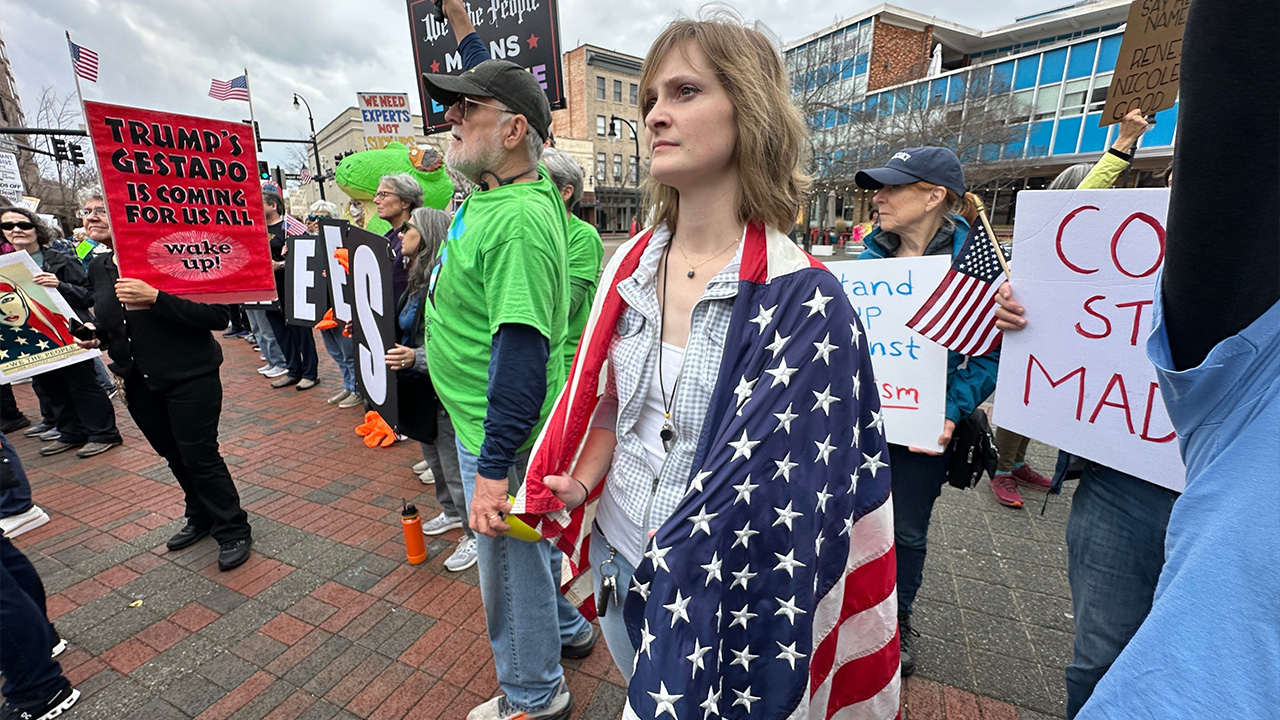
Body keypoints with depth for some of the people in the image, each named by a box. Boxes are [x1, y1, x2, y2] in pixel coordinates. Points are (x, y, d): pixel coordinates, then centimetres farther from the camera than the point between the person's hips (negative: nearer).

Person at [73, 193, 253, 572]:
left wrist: (155, 298, -33)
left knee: (199, 457, -3)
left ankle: (234, 531, 12)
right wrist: (96, 334, 4)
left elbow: (217, 316, -24)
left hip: (190, 378, -8)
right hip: (139, 384, 8)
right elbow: (110, 320, 25)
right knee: (174, 456, 18)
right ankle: (201, 518, 37)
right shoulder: (98, 268, 8)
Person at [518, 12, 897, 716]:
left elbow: (766, 491, -20)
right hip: (618, 563, 5)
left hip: (727, 592, -4)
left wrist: (672, 561, -14)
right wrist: (581, 480, -6)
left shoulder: (804, 301, -21)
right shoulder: (628, 266, -4)